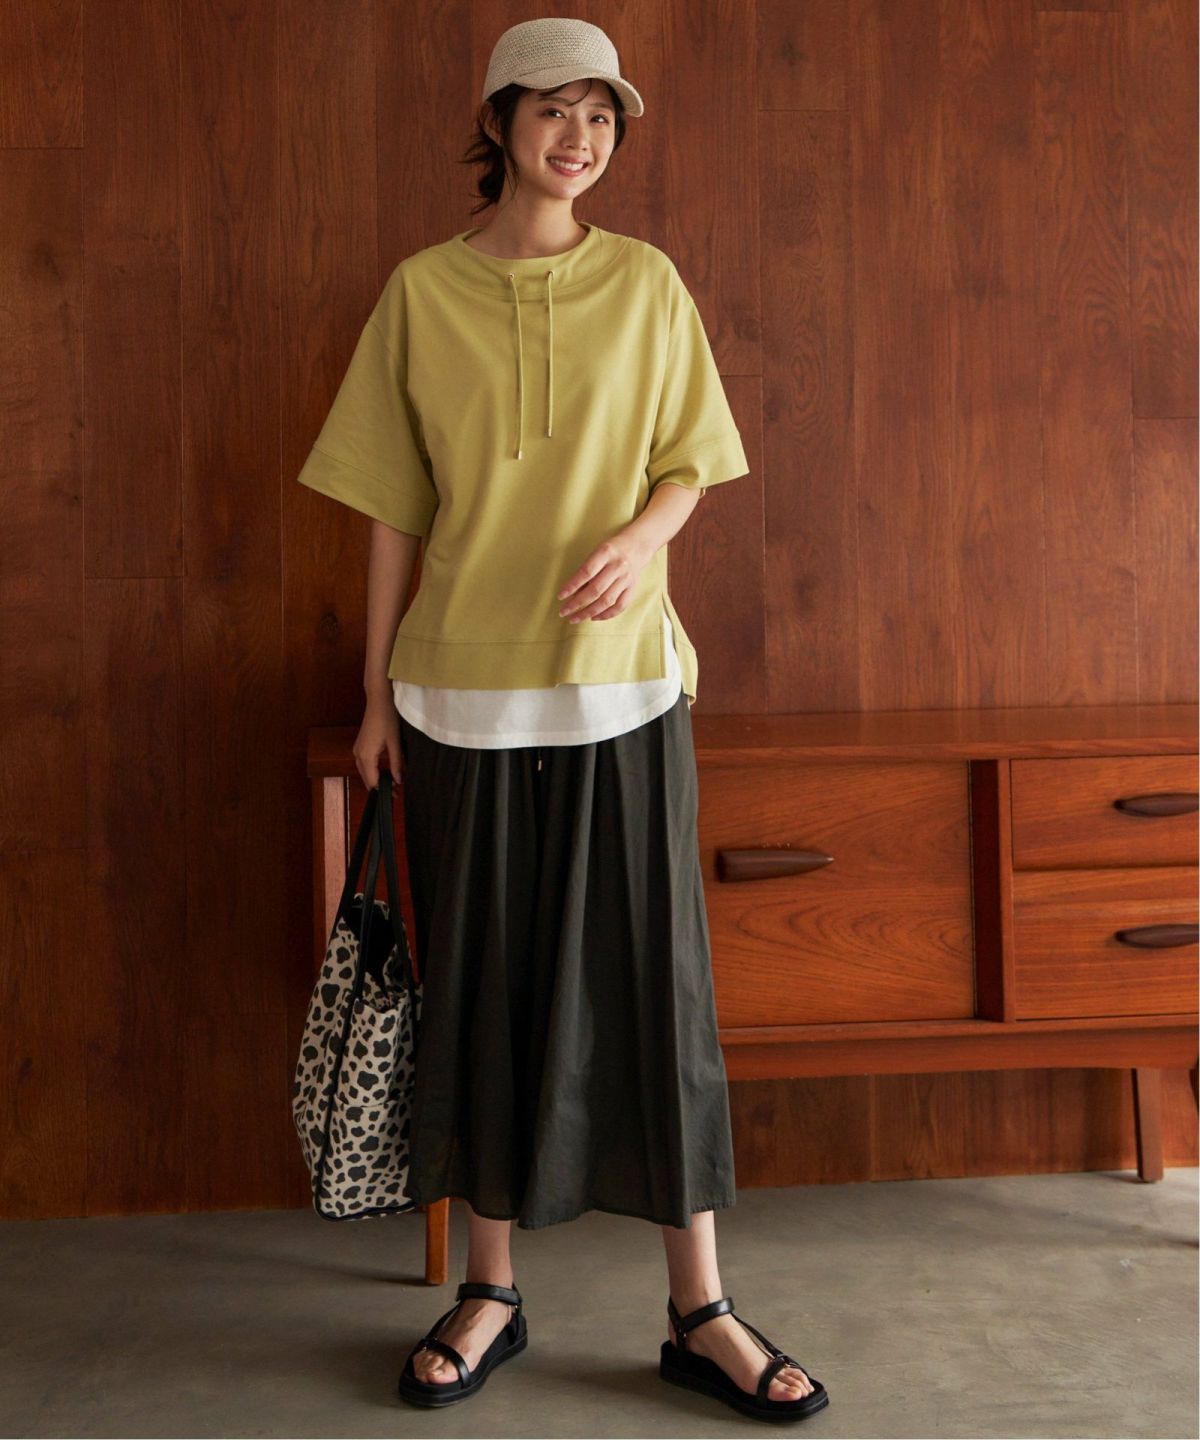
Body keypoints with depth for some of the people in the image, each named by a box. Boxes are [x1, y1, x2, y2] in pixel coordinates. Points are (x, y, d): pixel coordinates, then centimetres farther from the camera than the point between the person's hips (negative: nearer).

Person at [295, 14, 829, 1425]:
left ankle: (699, 1310, 12)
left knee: (651, 978, 1)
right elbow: (394, 507, 5)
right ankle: (490, 1288, 22)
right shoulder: (422, 291, 5)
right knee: (481, 983, 7)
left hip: (618, 677, 0)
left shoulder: (645, 282, 6)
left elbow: (688, 464, 9)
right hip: (462, 685, 0)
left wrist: (640, 535, -14)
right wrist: (377, 690, 3)